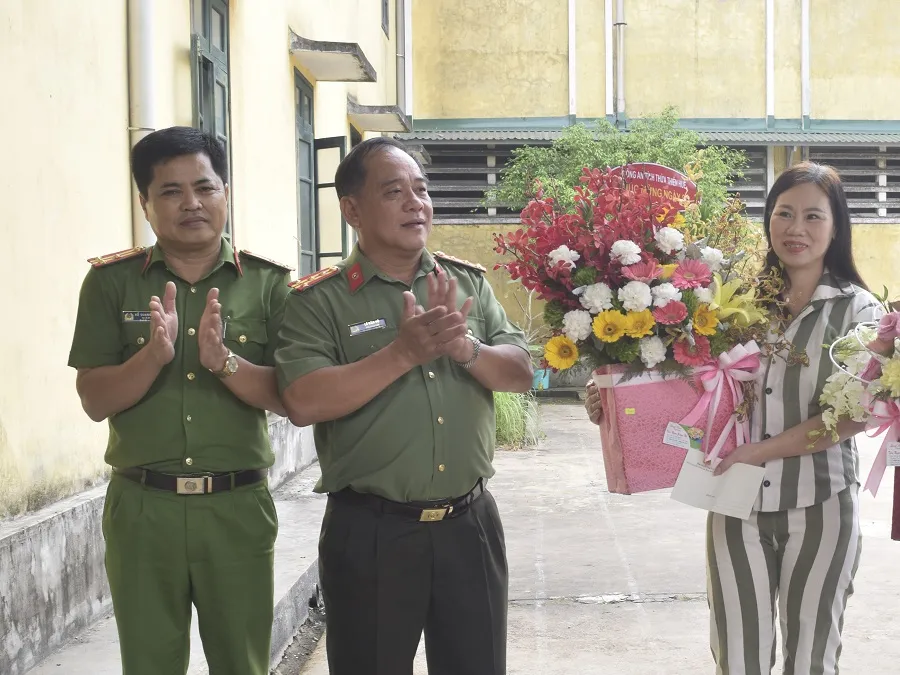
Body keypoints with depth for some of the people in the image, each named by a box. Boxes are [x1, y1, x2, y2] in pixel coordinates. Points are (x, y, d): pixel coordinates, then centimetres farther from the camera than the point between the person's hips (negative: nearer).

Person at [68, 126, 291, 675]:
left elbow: (288, 397, -4)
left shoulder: (268, 283, 0)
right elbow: (95, 400, -3)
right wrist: (154, 352, -21)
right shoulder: (111, 281, 1)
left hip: (238, 508, 0)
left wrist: (223, 360, -21)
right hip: (141, 509, 0)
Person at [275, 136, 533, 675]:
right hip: (371, 532, -3)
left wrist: (465, 347, -17)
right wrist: (404, 353, -22)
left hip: (469, 523, 4)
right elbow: (304, 402, -18)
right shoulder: (317, 301, -6)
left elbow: (521, 373, 3)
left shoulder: (470, 283, 7)